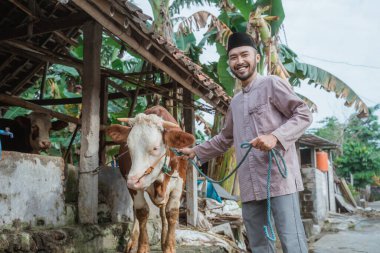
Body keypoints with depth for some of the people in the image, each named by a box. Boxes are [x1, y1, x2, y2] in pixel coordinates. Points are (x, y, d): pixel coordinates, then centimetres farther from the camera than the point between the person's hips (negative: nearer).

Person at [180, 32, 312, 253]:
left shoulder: (272, 84, 1)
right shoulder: (235, 102, 22)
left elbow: (304, 114, -5)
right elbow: (225, 139, 32)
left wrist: (275, 137, -20)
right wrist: (196, 152, 30)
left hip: (280, 178, -7)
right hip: (250, 185, 7)